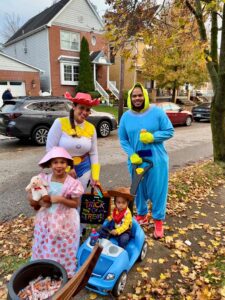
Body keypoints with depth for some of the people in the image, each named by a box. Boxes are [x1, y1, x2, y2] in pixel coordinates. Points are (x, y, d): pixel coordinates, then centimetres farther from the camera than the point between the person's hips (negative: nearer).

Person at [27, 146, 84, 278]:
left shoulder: (72, 183, -16)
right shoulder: (43, 179, -7)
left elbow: (75, 204, -12)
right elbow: (31, 197, 0)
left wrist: (60, 199, -26)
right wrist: (39, 200, -21)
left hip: (65, 221, -3)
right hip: (46, 219, 3)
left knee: (64, 249, 14)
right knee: (46, 248, 19)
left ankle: (65, 271, 36)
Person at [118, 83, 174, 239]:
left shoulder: (157, 112, -6)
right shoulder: (126, 116, 1)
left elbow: (170, 131, -4)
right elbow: (123, 139, 3)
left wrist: (152, 137, -20)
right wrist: (132, 154, -12)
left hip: (156, 159, -2)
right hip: (136, 160, 3)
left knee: (158, 190, 4)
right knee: (139, 190, 15)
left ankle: (158, 220, 23)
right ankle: (142, 215, 38)